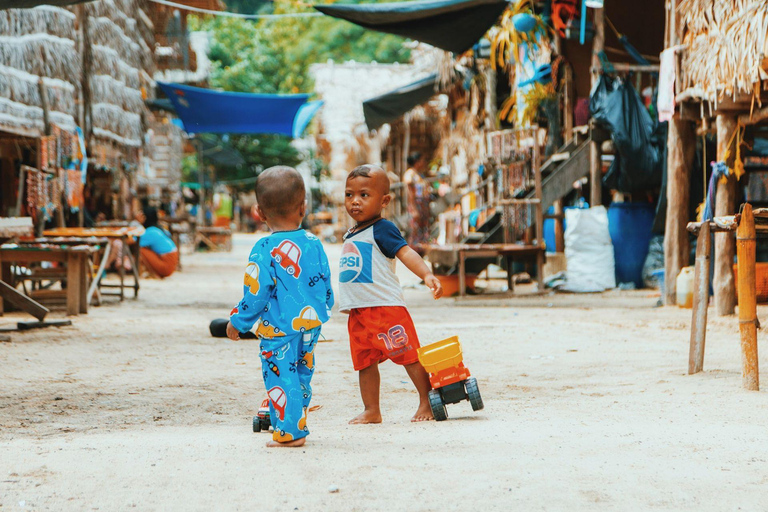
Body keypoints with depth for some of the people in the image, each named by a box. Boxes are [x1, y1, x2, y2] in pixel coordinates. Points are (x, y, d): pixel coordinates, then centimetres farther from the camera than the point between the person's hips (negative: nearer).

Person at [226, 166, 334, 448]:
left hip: (278, 329, -6)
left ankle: (289, 432, 3)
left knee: (280, 376, 2)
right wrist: (323, 309, 26)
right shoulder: (313, 244, 0)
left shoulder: (265, 250, -15)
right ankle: (299, 426, 28)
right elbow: (324, 283, 9)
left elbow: (256, 292, -14)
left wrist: (237, 321, -2)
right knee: (302, 375, 18)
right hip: (311, 322, 6)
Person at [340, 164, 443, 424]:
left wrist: (427, 275, -37)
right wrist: (346, 301, 29)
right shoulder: (350, 235, 16)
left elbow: (406, 252, -22)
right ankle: (371, 411, 17)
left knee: (409, 355, -3)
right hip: (357, 312, 8)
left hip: (386, 306, -8)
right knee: (364, 362, 9)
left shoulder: (382, 229, -9)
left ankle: (427, 402, 7)